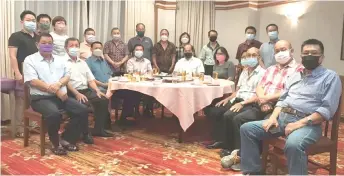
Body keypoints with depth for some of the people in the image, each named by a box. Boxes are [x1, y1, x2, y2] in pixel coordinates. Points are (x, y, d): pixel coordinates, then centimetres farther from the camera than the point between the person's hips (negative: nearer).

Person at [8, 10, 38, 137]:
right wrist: (17, 73, -18)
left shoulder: (38, 37, 17)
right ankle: (19, 128, 2)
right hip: (23, 73, -6)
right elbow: (12, 56, -9)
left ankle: (33, 124, 19)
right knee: (21, 100, -4)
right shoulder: (16, 36, 0)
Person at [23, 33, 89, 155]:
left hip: (61, 96, 6)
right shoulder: (30, 60, 2)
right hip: (41, 98, -5)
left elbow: (67, 76, 10)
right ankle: (56, 143, -9)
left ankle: (66, 138, 1)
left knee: (83, 110, -14)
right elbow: (33, 81, -10)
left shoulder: (60, 60, 19)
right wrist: (55, 91, -15)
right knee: (55, 114, -36)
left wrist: (58, 84, -13)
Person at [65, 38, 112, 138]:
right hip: (73, 93, -7)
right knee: (83, 104, -33)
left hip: (86, 90, 7)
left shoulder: (82, 62, 20)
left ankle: (98, 129, -1)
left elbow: (90, 79, 16)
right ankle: (85, 133, -15)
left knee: (103, 100, -11)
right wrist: (77, 94, -23)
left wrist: (97, 90, 0)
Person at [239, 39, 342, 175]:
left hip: (308, 124, -6)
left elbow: (327, 109, -10)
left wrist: (300, 123, -19)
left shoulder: (330, 77, 1)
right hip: (282, 118, 7)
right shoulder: (294, 76, 21)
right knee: (247, 129, -8)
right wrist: (273, 117, -1)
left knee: (293, 144, -39)